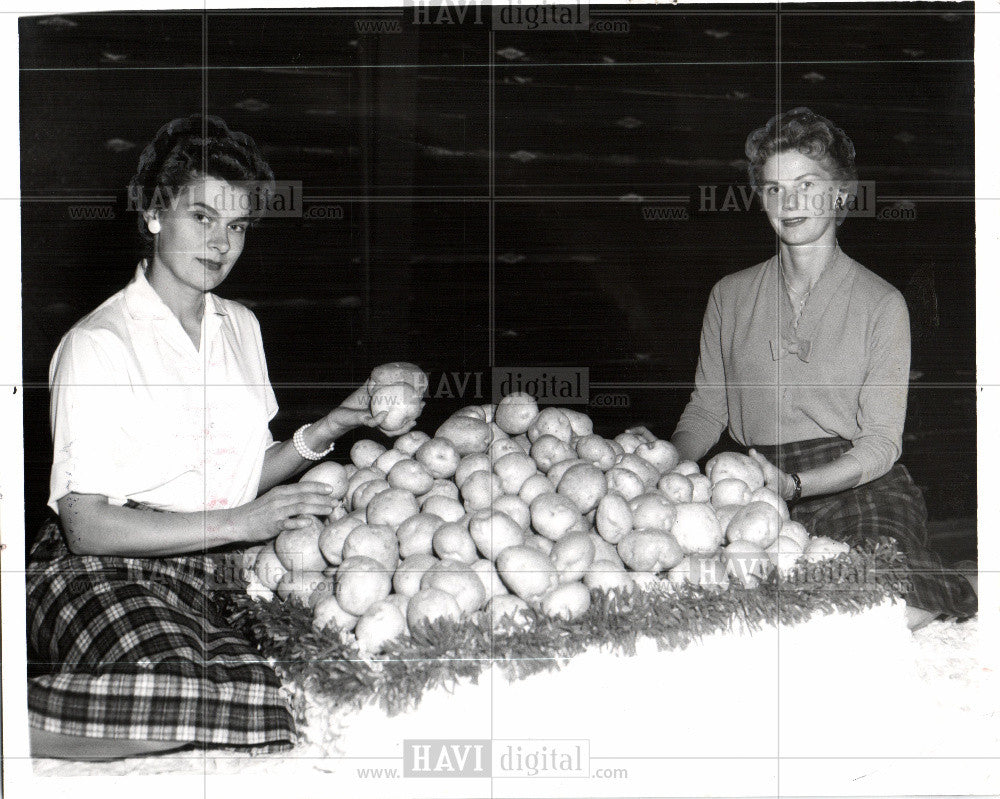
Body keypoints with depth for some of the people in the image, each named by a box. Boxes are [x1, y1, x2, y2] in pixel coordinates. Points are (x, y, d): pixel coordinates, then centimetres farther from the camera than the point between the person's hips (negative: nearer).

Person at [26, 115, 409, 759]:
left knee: (262, 708, -26)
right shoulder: (97, 344, -6)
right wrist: (238, 523, -16)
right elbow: (87, 526, -13)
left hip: (195, 582, 7)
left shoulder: (240, 326, 16)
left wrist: (331, 428, 8)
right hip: (98, 575, -7)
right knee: (190, 699, -37)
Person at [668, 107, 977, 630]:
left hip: (861, 489, -4)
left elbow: (879, 445, -3)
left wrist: (791, 485, -20)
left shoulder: (881, 304, 3)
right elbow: (705, 412, 18)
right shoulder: (729, 296, 14)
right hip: (761, 495, 4)